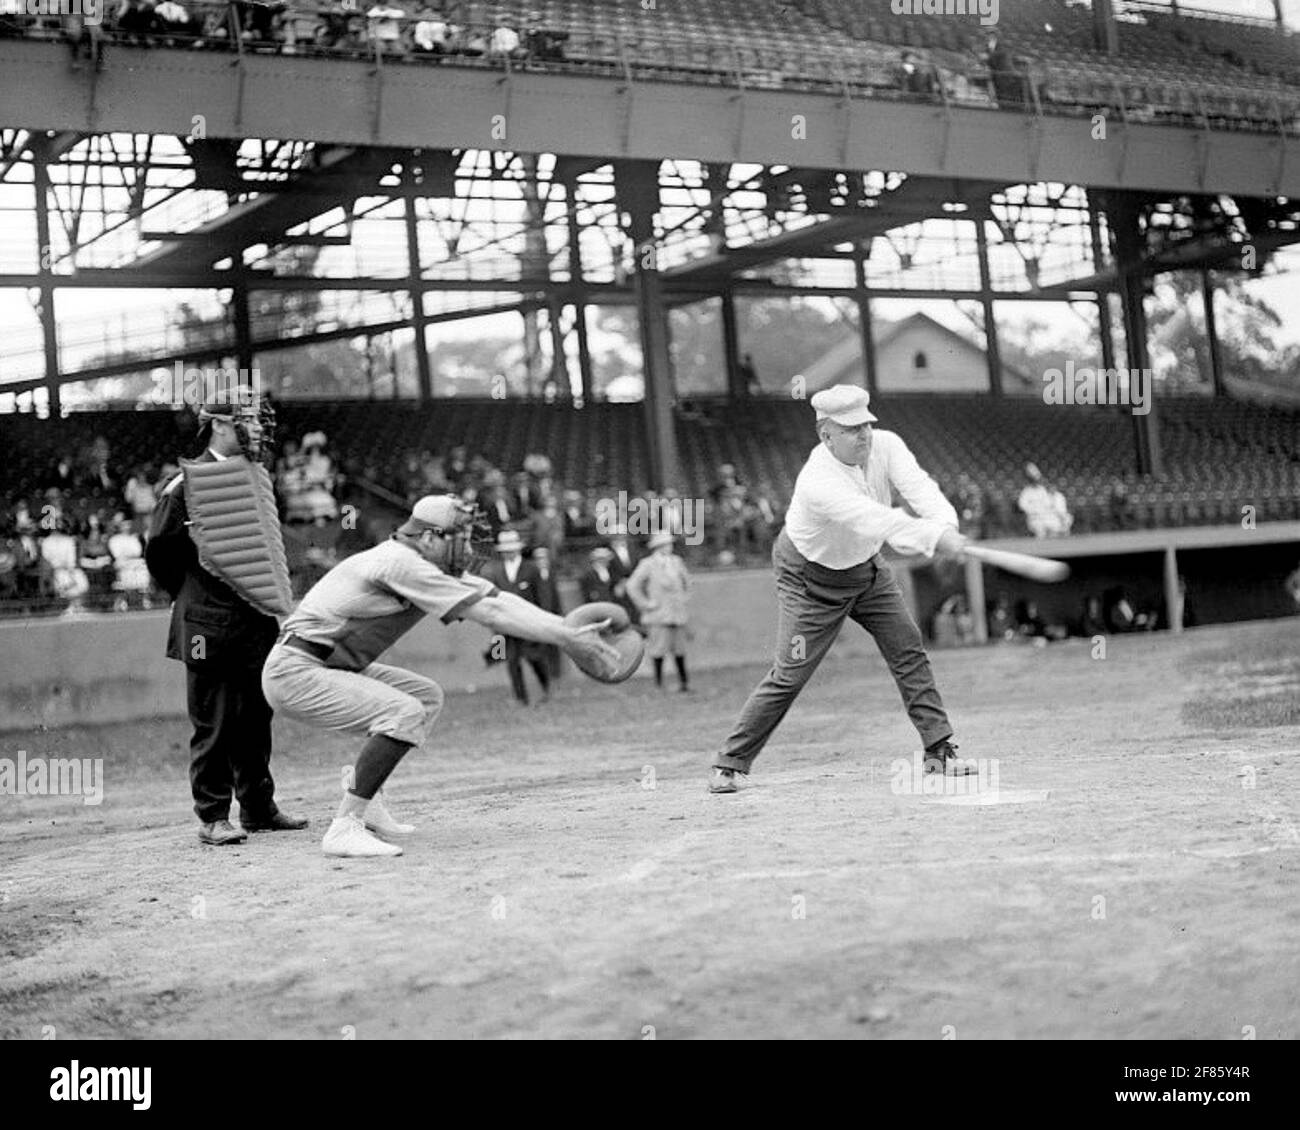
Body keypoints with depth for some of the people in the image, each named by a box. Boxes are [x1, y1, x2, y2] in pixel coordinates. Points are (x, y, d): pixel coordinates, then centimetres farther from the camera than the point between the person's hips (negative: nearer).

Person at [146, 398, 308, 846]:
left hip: (258, 621, 7)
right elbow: (159, 552, -5)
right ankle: (213, 817, 6)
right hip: (209, 626, -7)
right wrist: (193, 599, 4)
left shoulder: (259, 477, 13)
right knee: (213, 723, -1)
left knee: (256, 717, 12)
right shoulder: (189, 482, -9)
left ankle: (258, 808, 22)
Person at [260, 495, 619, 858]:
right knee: (406, 713, -24)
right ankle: (344, 827, -24)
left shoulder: (441, 569, 8)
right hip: (294, 673, -11)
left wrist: (569, 632, -11)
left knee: (426, 696, 16)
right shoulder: (401, 563, -22)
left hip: (332, 667, 11)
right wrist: (566, 638, -23)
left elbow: (501, 600, 1)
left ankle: (367, 805, 16)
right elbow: (488, 614, -24)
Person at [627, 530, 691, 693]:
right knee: (659, 649, -4)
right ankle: (659, 682, 4)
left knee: (679, 649, 6)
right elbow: (632, 586, -9)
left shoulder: (676, 562, 10)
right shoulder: (647, 564, -5)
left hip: (678, 613, 4)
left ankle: (683, 680, 12)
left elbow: (686, 581, 27)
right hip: (659, 616, -4)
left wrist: (685, 598, 16)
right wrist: (645, 604, -10)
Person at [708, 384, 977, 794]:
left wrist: (946, 524, -51)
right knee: (790, 675, -7)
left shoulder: (886, 445, -16)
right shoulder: (818, 481, -35)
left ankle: (939, 750, 8)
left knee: (909, 652, -1)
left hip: (866, 568, 6)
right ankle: (729, 763, 5)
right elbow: (875, 519, -48)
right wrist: (933, 537, -60)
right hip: (812, 579, -6)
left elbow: (919, 488, -31)